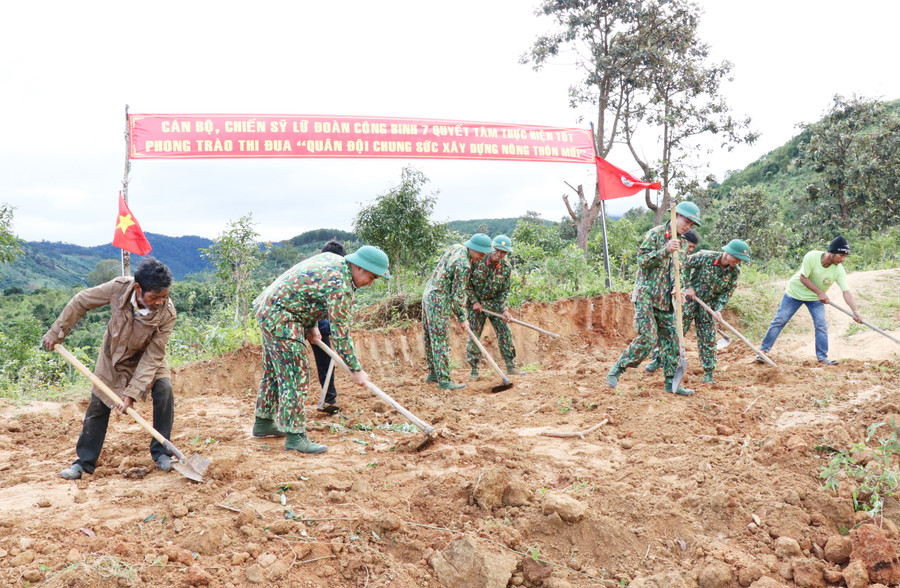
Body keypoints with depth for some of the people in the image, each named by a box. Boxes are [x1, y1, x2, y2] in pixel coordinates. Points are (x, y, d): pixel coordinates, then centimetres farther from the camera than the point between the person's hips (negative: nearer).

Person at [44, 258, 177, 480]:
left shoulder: (167, 312, -34)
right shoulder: (119, 288, -32)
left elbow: (153, 356, -29)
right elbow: (81, 302, -14)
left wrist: (132, 392, -32)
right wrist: (56, 333, -9)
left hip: (146, 358, -1)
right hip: (113, 355, 1)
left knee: (164, 390, -23)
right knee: (98, 405, 3)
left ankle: (160, 453, -8)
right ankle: (84, 462, 21)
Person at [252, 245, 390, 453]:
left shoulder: (333, 259, 5)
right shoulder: (340, 287, -22)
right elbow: (340, 334, -19)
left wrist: (311, 325, 10)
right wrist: (356, 370, -12)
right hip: (280, 318, -11)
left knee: (274, 370, 20)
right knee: (295, 376, -8)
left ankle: (264, 422, 33)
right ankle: (295, 437, -5)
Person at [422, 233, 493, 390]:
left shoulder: (456, 248, 7)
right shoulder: (463, 264, -20)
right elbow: (458, 295, -18)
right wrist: (462, 319, -8)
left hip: (428, 294, 10)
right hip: (439, 302, -10)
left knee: (431, 338, 15)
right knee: (441, 341, -7)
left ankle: (433, 373, 25)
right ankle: (444, 380, -4)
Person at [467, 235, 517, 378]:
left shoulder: (506, 268, -10)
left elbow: (504, 292, -2)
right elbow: (467, 282, -7)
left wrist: (504, 310, -15)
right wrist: (474, 301, -11)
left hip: (495, 303, 2)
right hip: (476, 302, -2)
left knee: (505, 333, -4)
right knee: (474, 335, -3)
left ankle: (511, 366, 6)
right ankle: (474, 370, 6)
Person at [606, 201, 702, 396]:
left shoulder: (680, 242, 15)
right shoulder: (655, 233, -7)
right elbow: (642, 260, -15)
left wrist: (675, 289, 2)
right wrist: (665, 251, -27)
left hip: (664, 299, 7)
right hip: (646, 295, -7)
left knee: (671, 339, 5)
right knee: (647, 338, -14)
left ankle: (671, 382, 14)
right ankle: (617, 368, 2)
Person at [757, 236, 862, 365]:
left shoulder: (839, 270, -20)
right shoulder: (812, 257, -29)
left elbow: (846, 292, -25)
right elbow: (803, 278, -22)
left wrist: (855, 311, -36)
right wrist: (819, 292, -29)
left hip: (816, 298, 3)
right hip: (796, 291, -2)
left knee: (821, 325, -8)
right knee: (779, 320, 0)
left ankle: (822, 358, 2)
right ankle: (764, 350, 8)